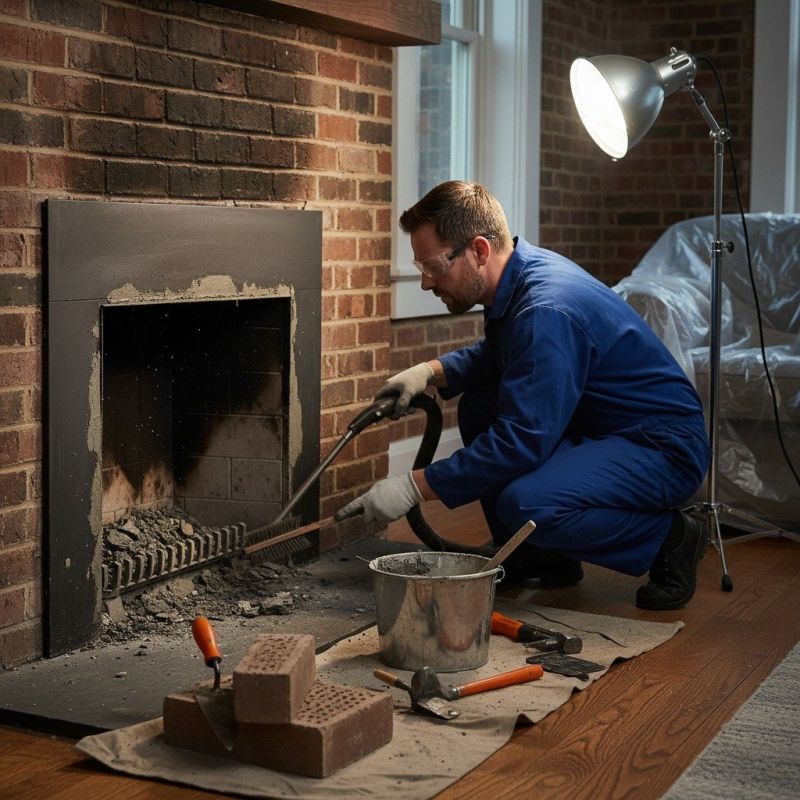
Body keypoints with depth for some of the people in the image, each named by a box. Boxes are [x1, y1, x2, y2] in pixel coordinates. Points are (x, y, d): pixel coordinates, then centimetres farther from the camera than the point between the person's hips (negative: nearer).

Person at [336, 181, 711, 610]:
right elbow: (494, 355, 24)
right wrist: (432, 371, 4)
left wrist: (413, 487, -25)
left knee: (526, 503, -31)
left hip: (666, 446, -10)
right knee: (478, 407, 9)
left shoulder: (548, 311, -28)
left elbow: (521, 442, -30)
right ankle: (539, 559, 15)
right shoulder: (520, 275, 3)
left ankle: (669, 537, -5)